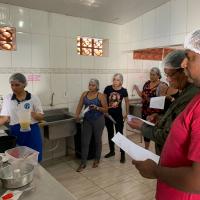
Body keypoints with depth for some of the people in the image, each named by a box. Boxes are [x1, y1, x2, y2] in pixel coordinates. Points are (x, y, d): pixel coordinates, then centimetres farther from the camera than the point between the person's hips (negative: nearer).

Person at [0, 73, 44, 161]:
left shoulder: (33, 98, -5)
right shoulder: (7, 98, 2)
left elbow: (41, 116, -1)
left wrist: (35, 115, -22)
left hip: (31, 132, -2)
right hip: (15, 133, 2)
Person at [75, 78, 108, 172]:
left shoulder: (100, 96, -9)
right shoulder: (84, 94, 3)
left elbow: (106, 109, -8)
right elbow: (80, 106, 3)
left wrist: (96, 108, -23)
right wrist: (77, 115, -12)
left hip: (98, 121, -3)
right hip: (87, 120, 3)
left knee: (97, 140, 12)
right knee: (84, 141, 2)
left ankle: (97, 160, 32)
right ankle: (83, 163, 13)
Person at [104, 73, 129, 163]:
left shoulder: (123, 91, -8)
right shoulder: (108, 88, -9)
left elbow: (127, 101, 8)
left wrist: (127, 113, 9)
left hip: (118, 115, -2)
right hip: (108, 114, 2)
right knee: (110, 133, 15)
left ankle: (122, 154, 11)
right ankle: (112, 151, 32)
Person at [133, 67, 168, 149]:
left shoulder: (162, 85, -8)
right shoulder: (147, 83, 8)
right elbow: (142, 95, 13)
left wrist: (162, 91, -26)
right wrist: (137, 89, 0)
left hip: (156, 112, -5)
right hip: (145, 111, 6)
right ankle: (146, 148, 34)